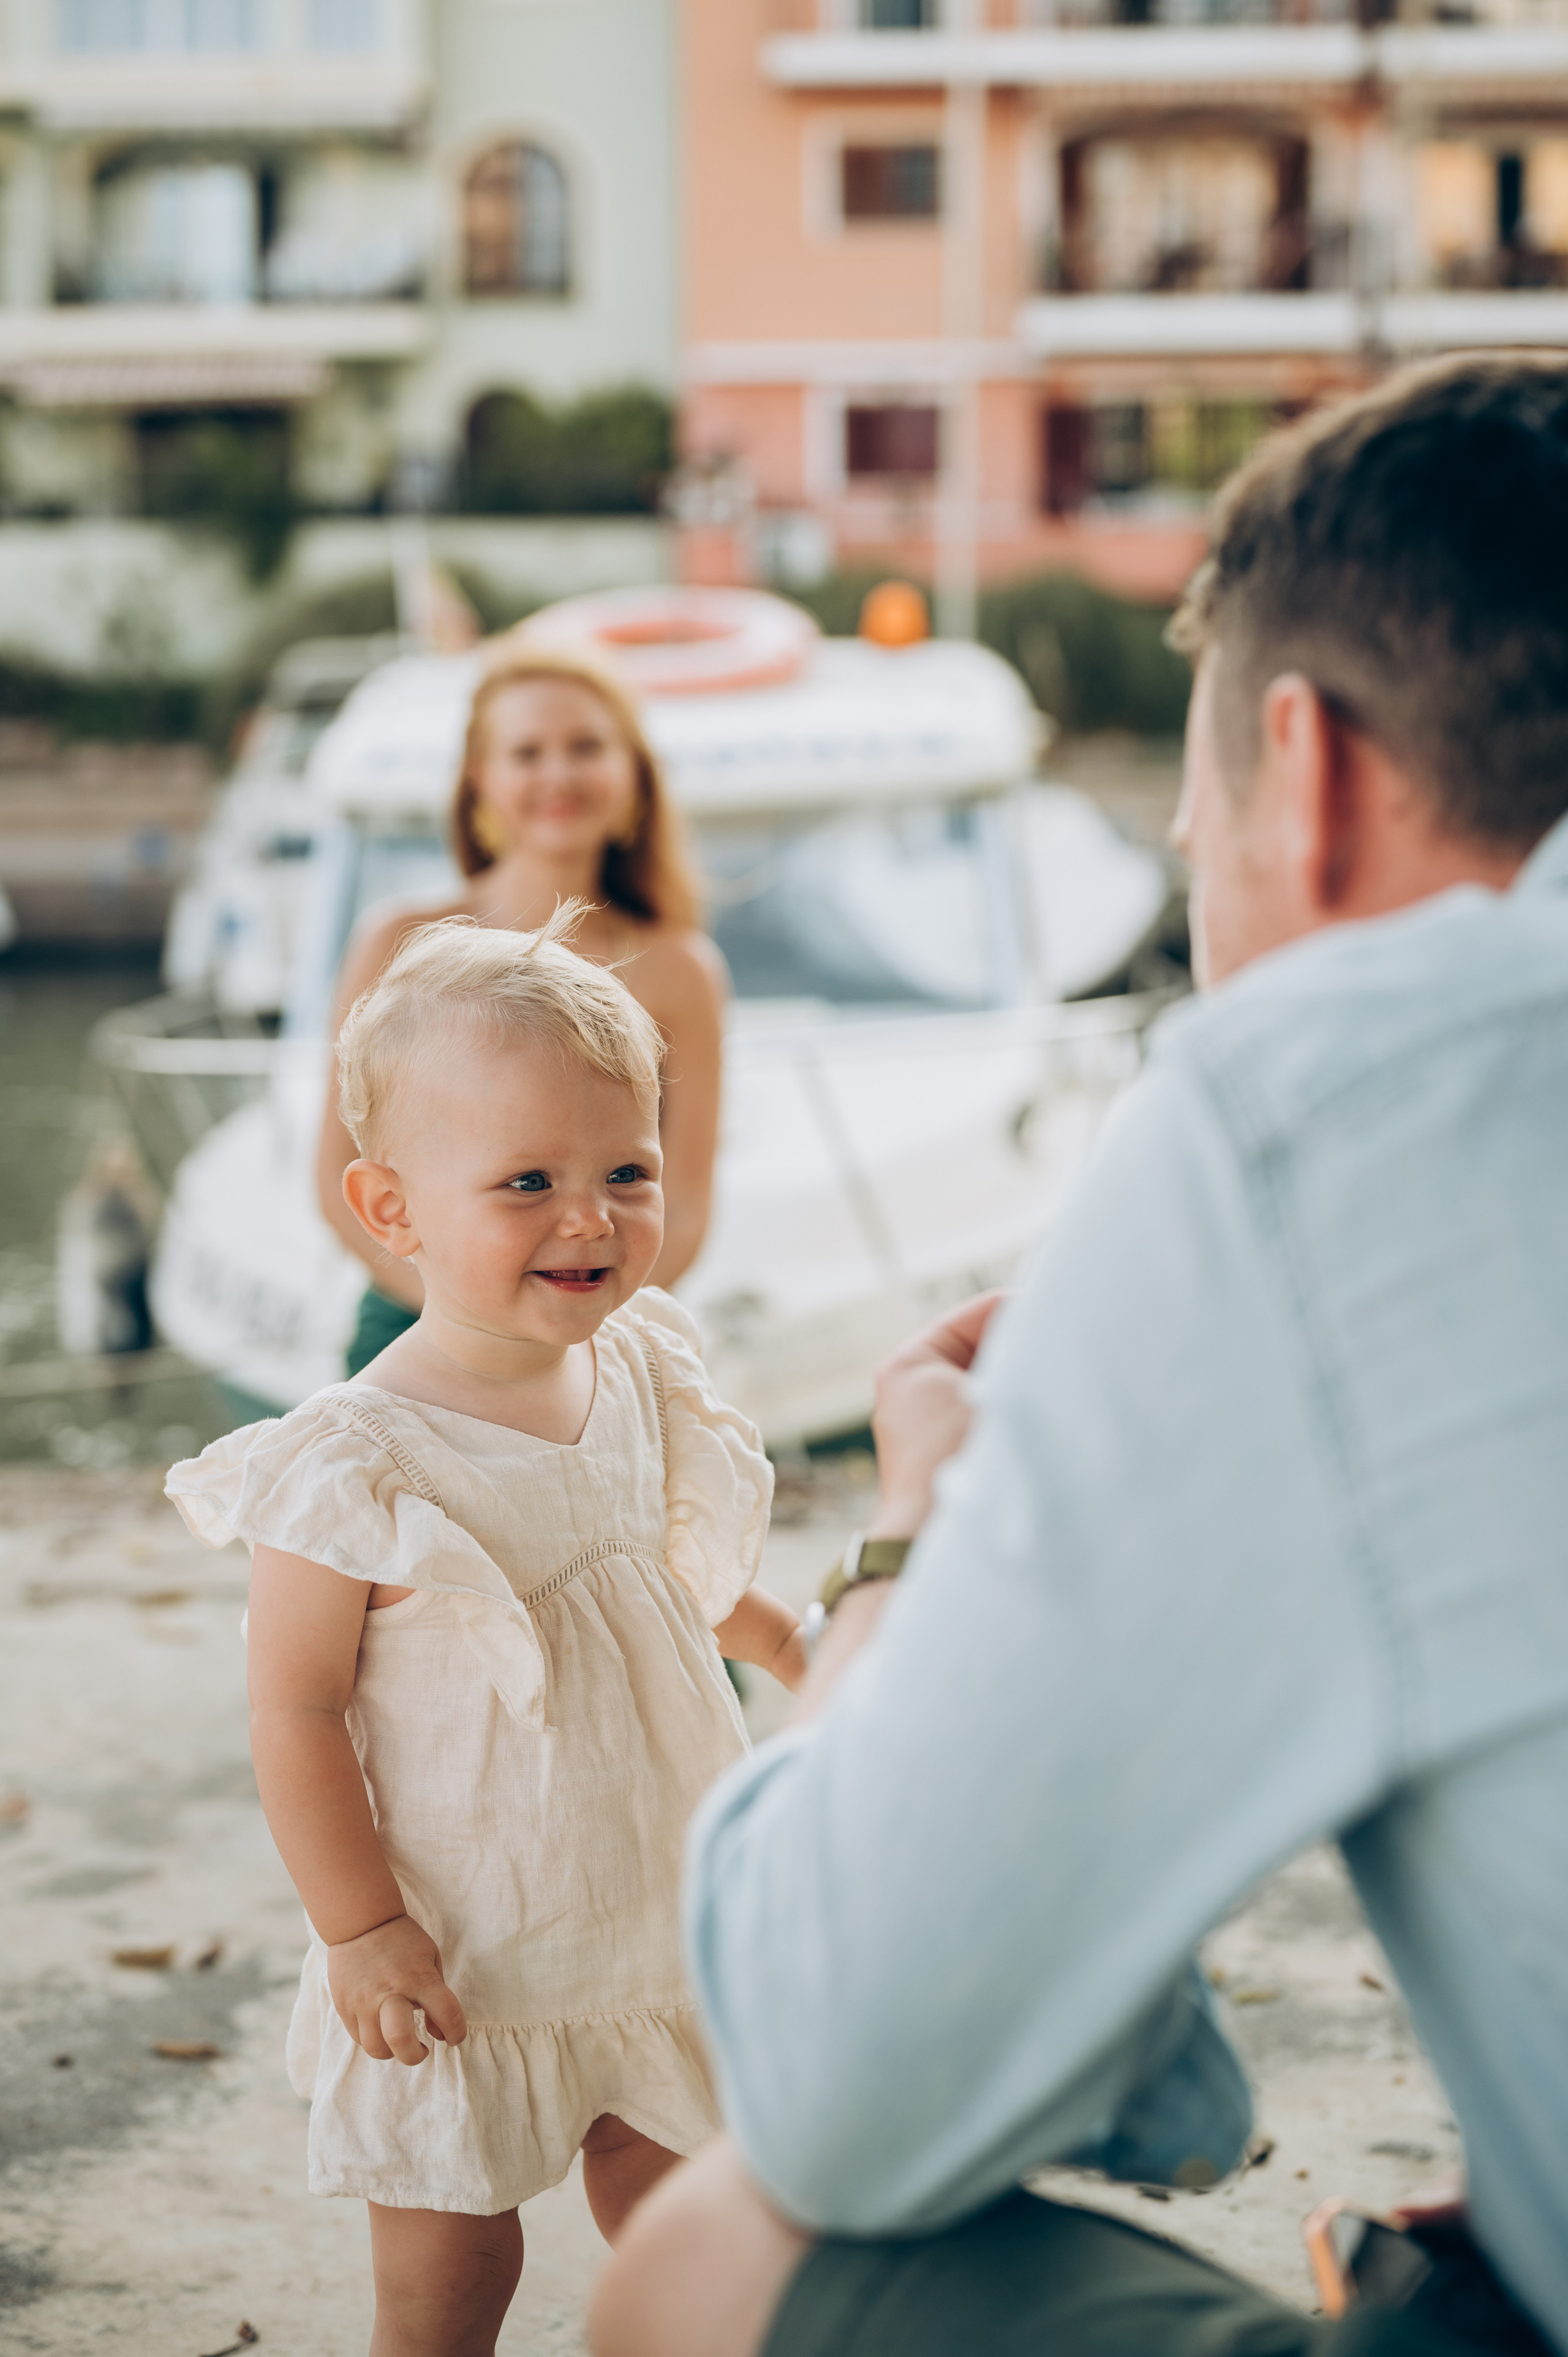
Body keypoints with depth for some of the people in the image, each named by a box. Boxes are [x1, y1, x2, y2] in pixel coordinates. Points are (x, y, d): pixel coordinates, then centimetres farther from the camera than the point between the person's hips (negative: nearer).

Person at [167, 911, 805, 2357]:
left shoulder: (638, 1374, -4)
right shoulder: (358, 1467, -25)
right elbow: (297, 1713, -19)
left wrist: (789, 1642, 31)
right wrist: (360, 1931, -18)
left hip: (656, 1922, 6)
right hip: (463, 1963, -5)